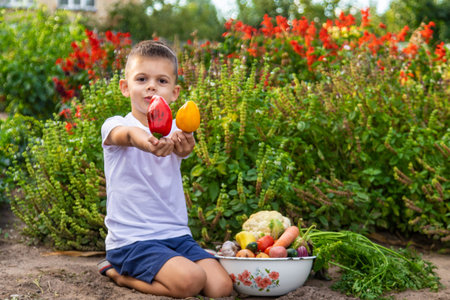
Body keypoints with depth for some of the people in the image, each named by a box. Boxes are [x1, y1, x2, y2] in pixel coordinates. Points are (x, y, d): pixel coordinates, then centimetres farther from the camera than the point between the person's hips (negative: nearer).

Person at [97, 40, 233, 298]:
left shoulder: (177, 132, 6)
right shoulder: (115, 126, -4)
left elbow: (183, 148, -19)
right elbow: (128, 134, -29)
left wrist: (183, 146, -45)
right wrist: (146, 141, -55)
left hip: (176, 235, 5)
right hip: (132, 239, -5)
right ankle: (116, 271, 1)